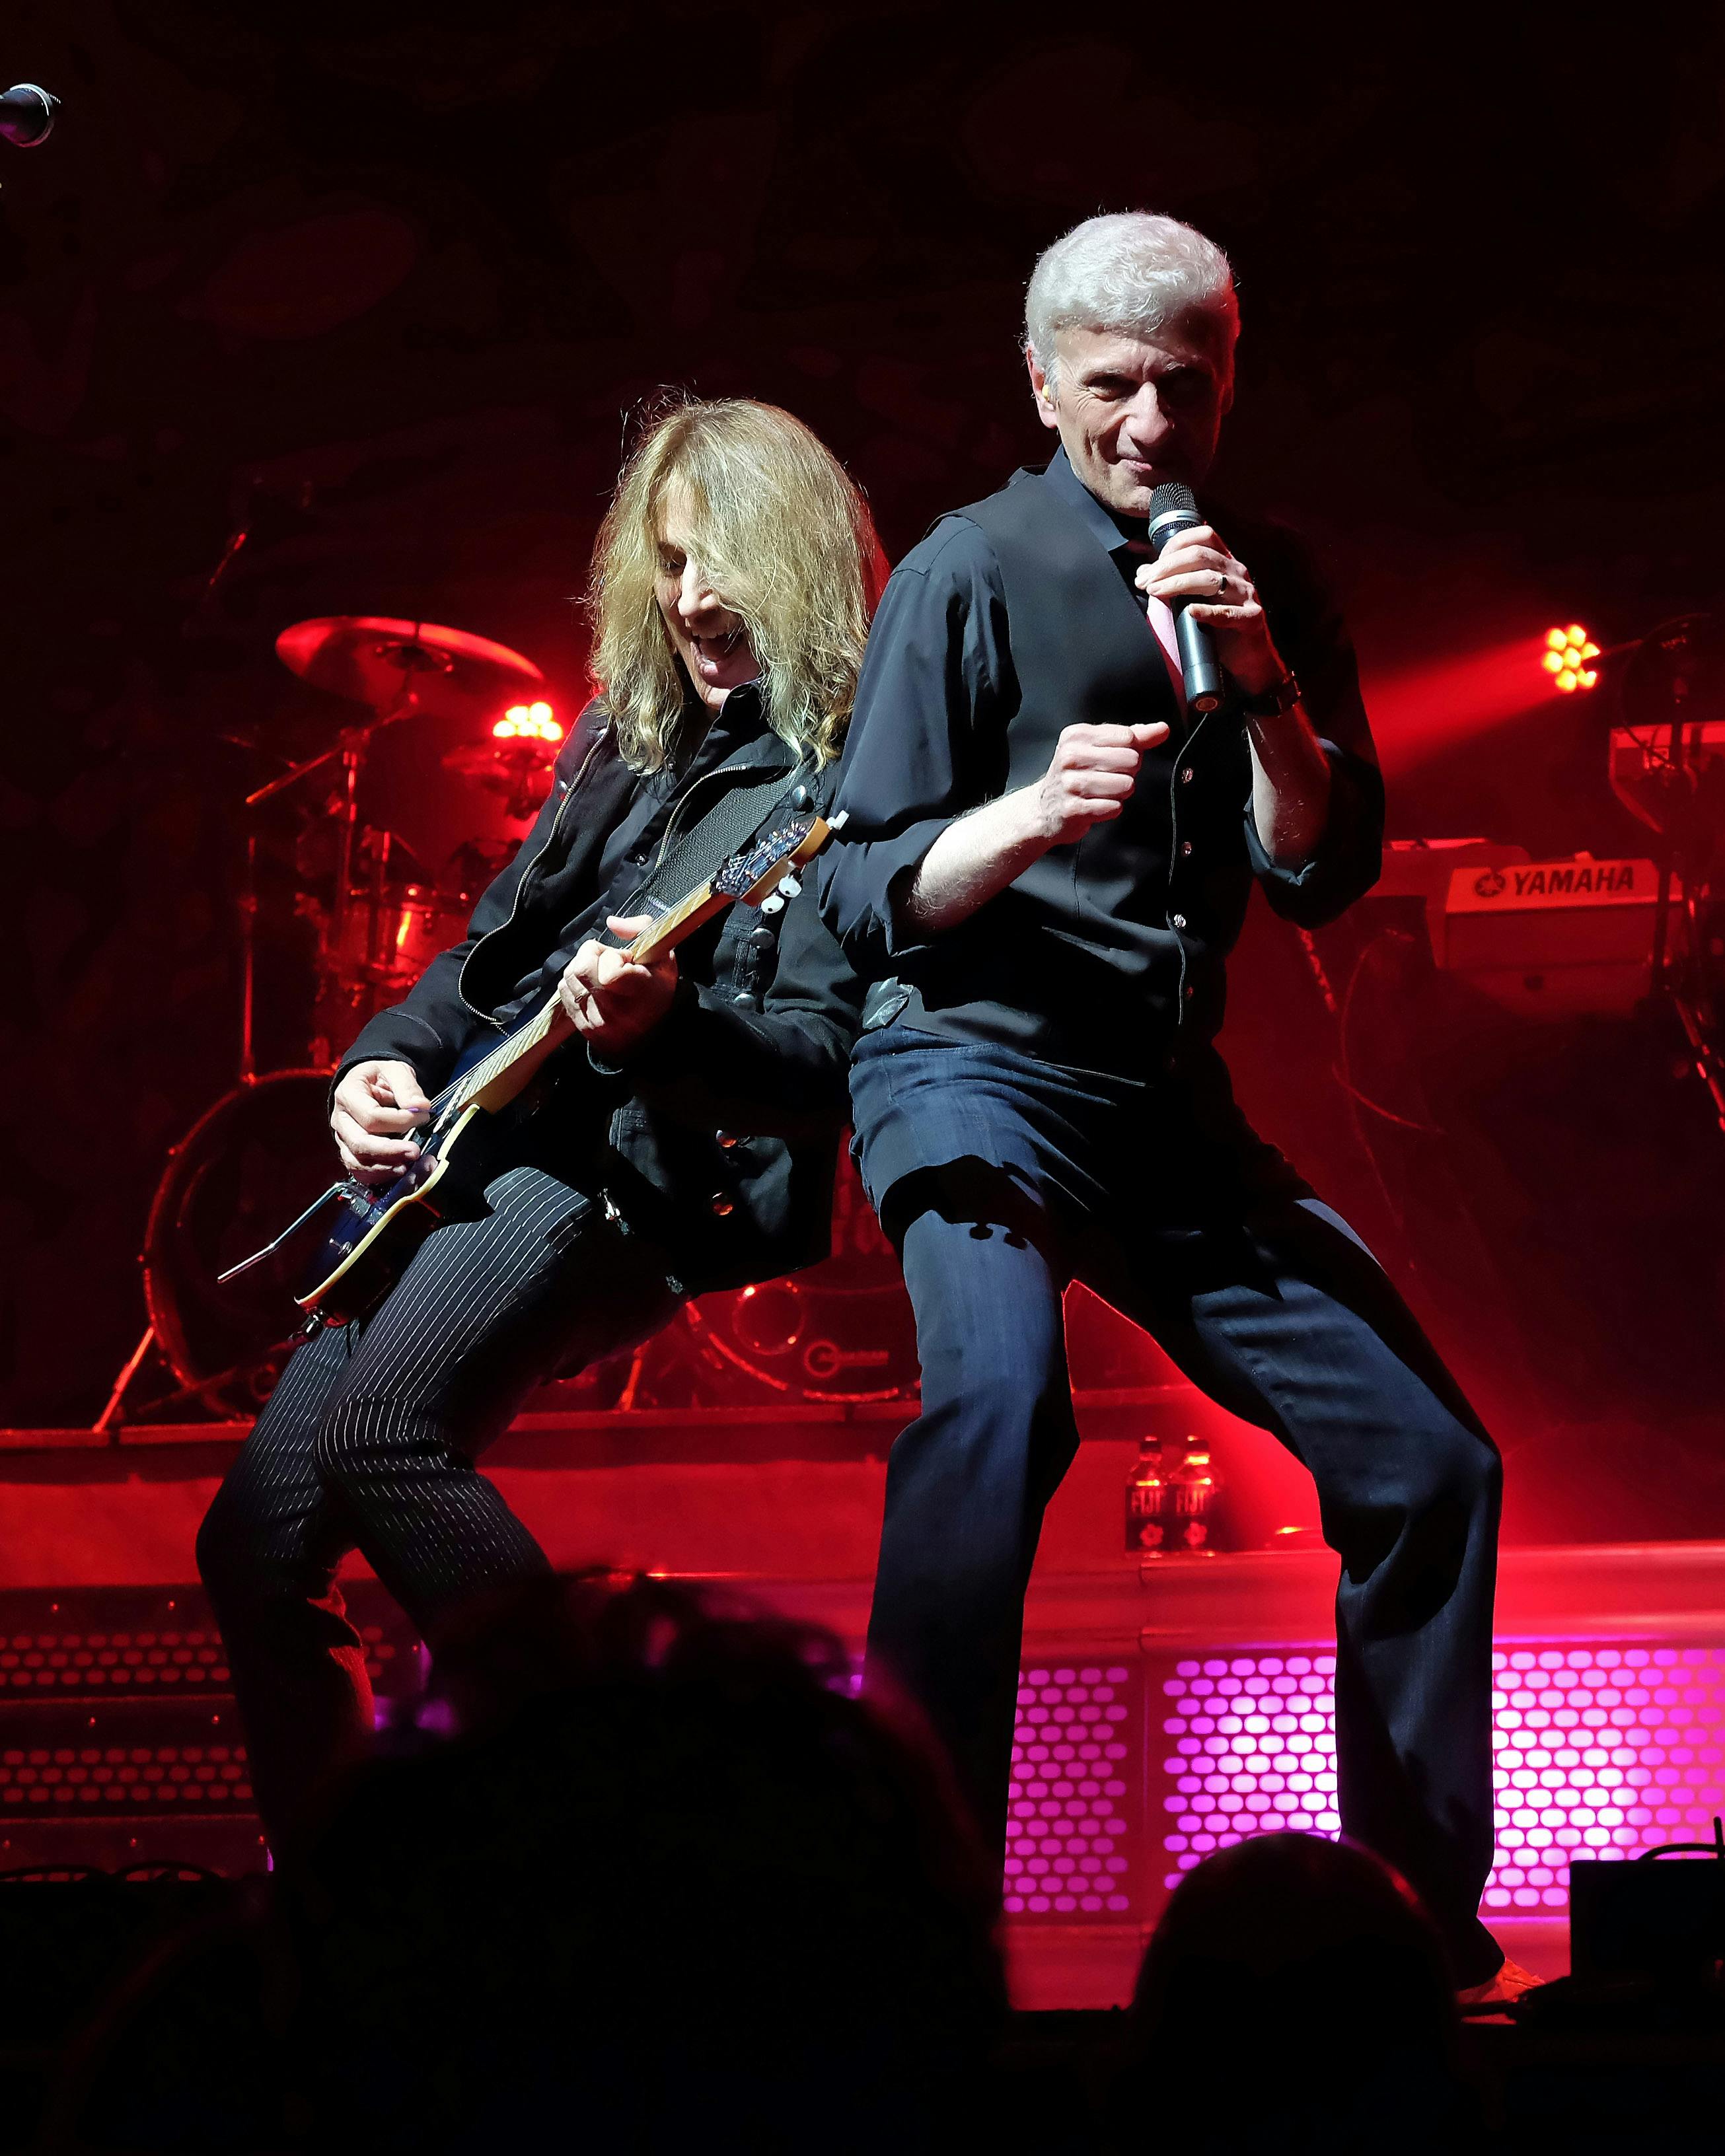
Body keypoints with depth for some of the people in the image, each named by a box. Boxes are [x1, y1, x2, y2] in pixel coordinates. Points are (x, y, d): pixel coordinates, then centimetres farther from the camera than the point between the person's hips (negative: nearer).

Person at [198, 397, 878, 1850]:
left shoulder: (841, 770, -4)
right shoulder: (627, 745, 19)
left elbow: (830, 1049, -13)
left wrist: (664, 1022, -32)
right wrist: (383, 1063, 7)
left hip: (647, 1168, -9)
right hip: (462, 1150, 9)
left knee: (379, 1434, -32)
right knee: (258, 1541, 4)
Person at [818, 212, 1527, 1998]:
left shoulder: (1265, 581, 10)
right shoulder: (974, 573, -5)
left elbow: (1322, 876, 2)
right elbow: (865, 899, -8)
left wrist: (1264, 692, -16)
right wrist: (1033, 811, -27)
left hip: (1173, 1107, 6)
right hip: (975, 1065, -6)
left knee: (1430, 1462, 2)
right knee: (1000, 1399, -33)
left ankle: (1423, 1920, 16)